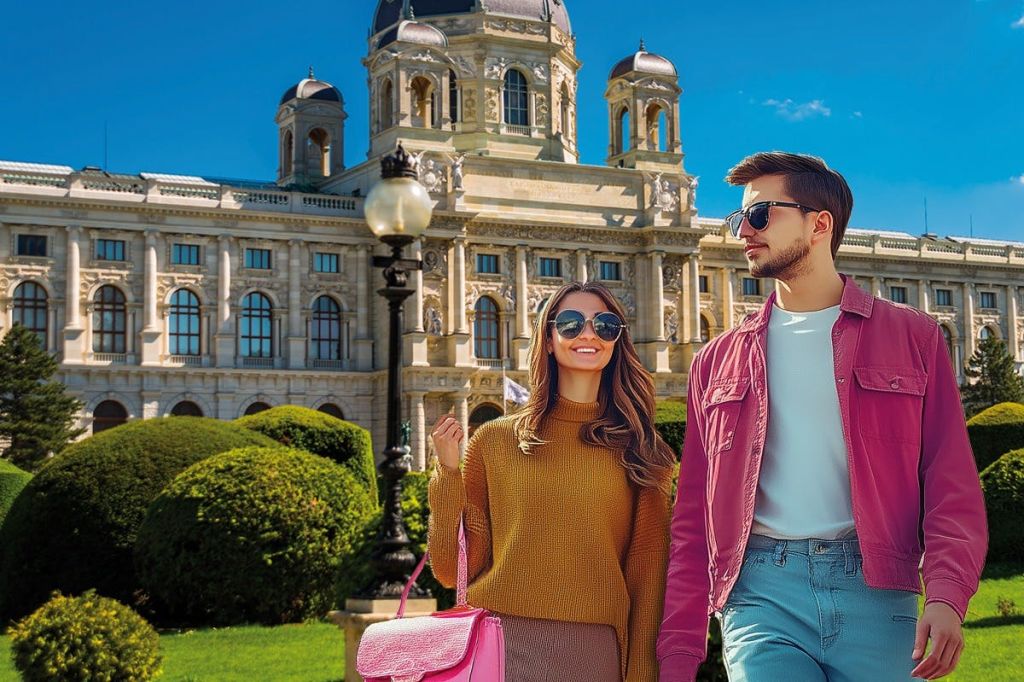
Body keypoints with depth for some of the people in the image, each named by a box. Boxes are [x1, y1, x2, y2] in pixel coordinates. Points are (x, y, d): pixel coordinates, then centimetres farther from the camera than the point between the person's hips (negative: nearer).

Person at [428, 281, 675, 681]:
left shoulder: (639, 451, 4)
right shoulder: (494, 441, 3)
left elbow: (647, 575, 4)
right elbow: (454, 571, 3)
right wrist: (448, 474, -8)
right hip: (499, 647, 0)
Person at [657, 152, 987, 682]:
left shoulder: (912, 338, 9)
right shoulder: (718, 361, 14)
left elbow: (952, 485, 1)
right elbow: (692, 518, 12)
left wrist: (945, 594, -16)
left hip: (876, 596, 0)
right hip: (763, 594, 1)